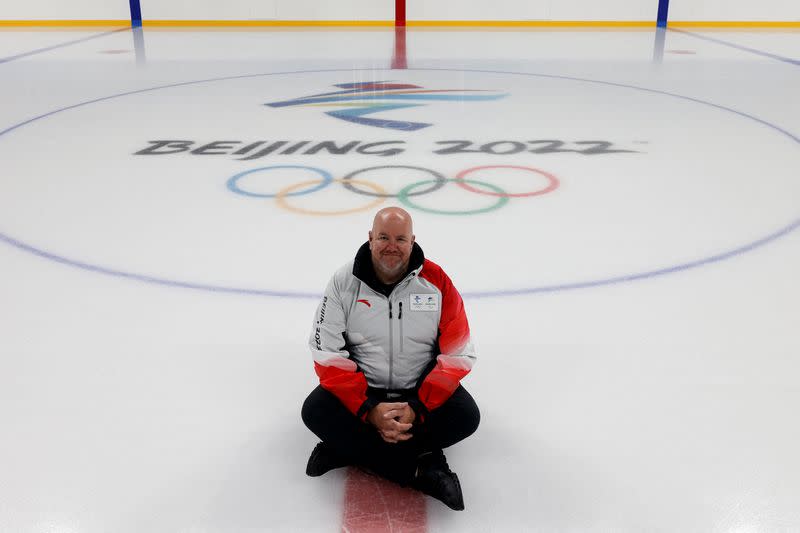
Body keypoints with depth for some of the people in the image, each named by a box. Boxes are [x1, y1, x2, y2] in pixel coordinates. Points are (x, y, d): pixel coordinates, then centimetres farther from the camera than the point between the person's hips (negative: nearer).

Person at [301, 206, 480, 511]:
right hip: (361, 390, 1)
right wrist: (369, 410, -25)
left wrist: (417, 409, -23)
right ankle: (422, 470, -25)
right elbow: (327, 355, -13)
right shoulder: (344, 283, -10)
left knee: (465, 416, -26)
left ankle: (345, 449, -20)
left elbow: (458, 355, -11)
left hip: (422, 391, 0)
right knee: (316, 411, -26)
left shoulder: (437, 282, -11)